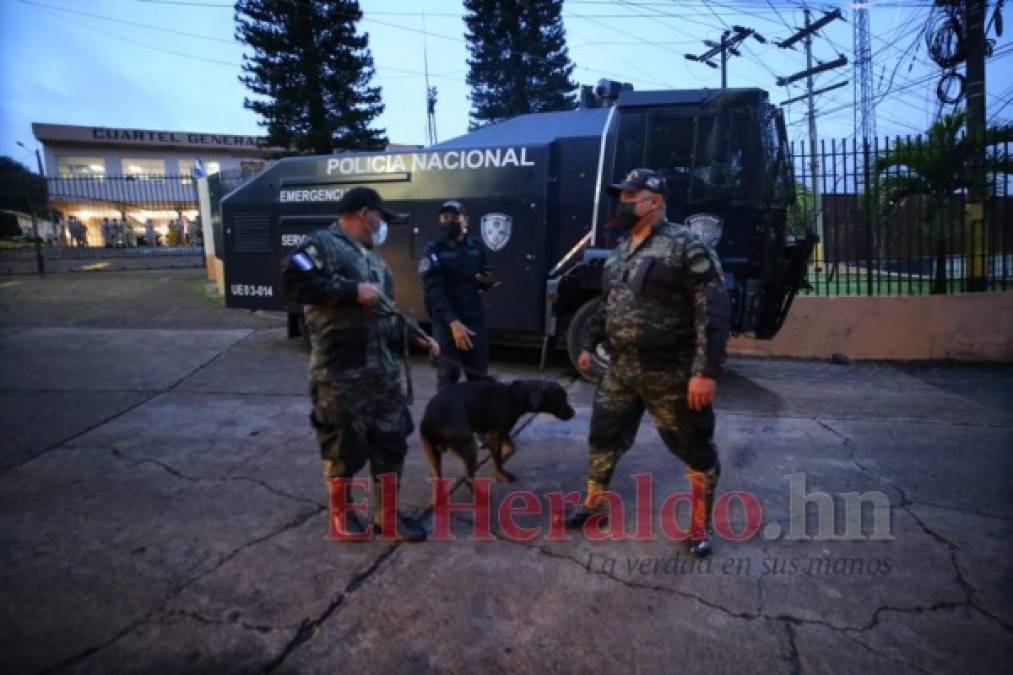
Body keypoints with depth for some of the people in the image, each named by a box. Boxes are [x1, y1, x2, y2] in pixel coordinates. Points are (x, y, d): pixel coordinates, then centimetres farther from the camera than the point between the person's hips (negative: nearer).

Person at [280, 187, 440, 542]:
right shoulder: (322, 244, -7)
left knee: (392, 439, 11)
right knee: (344, 445, 6)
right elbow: (293, 281, -22)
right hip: (339, 371, -8)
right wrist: (352, 290, -21)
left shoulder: (373, 257, 20)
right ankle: (342, 511, 28)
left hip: (382, 368, 8)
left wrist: (418, 335, 17)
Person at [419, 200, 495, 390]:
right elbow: (434, 291, -16)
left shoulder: (476, 247, 9)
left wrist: (487, 281, -5)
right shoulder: (434, 251, -5)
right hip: (446, 321, -4)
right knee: (448, 375, -1)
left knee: (479, 375, 12)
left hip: (475, 319, 5)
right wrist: (452, 321, -28)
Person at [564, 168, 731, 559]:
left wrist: (706, 371, -23)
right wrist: (589, 344, 23)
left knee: (695, 450, 8)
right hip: (621, 368, 7)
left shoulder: (686, 246, -12)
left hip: (670, 373, -7)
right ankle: (594, 503, 36)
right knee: (602, 437, 15)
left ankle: (700, 527, 27)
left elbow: (713, 312, -18)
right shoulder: (620, 251, 12)